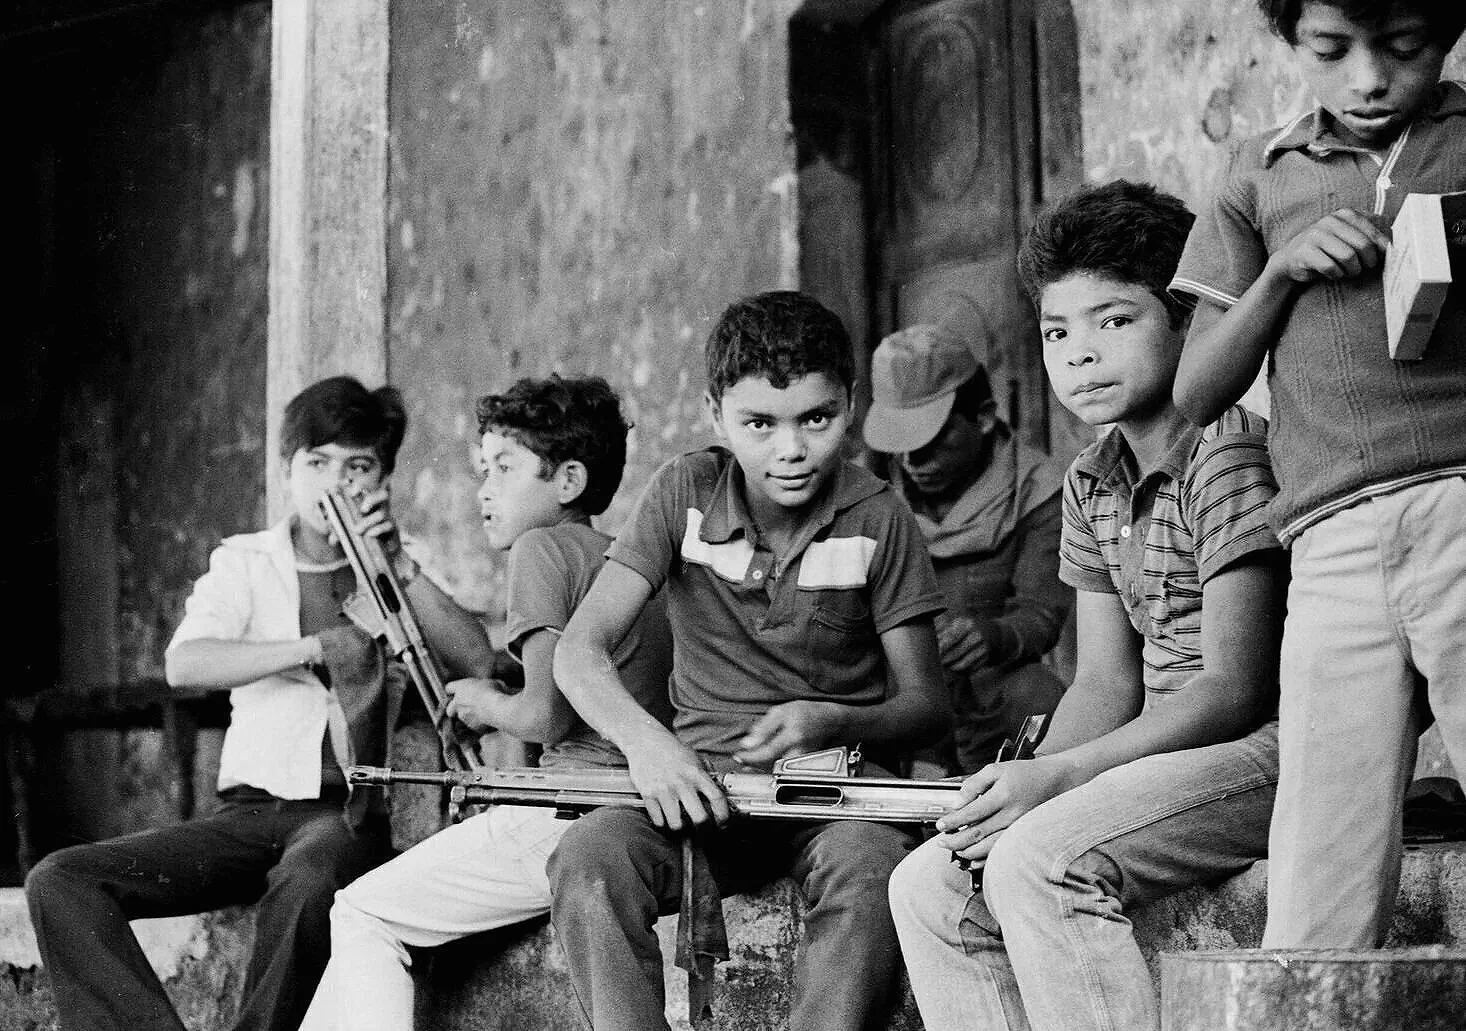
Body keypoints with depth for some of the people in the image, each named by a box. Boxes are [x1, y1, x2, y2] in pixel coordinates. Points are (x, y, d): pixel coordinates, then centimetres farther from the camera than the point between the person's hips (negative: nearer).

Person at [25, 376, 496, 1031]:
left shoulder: (395, 572, 14)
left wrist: (400, 566, -9)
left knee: (307, 882, -39)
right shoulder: (244, 562, 14)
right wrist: (316, 647, -14)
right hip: (250, 806, 3)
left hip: (349, 812, -2)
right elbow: (183, 666, -6)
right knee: (60, 883, -17)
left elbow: (478, 659, -3)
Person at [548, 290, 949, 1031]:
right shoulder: (686, 494, 1)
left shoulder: (877, 519, -1)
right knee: (588, 859, -30)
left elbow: (925, 705, 3)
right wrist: (643, 740, -26)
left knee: (867, 867, -37)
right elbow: (579, 650, -5)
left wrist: (832, 723, -20)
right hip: (700, 774, 1)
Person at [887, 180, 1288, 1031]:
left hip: (1269, 746, -9)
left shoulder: (1226, 452, -13)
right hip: (1166, 750, 9)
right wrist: (1019, 788, -5)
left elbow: (1235, 688, -17)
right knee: (931, 886, 0)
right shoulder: (1092, 483, 13)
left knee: (1038, 863, -28)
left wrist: (1057, 776, -20)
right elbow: (1106, 684, 14)